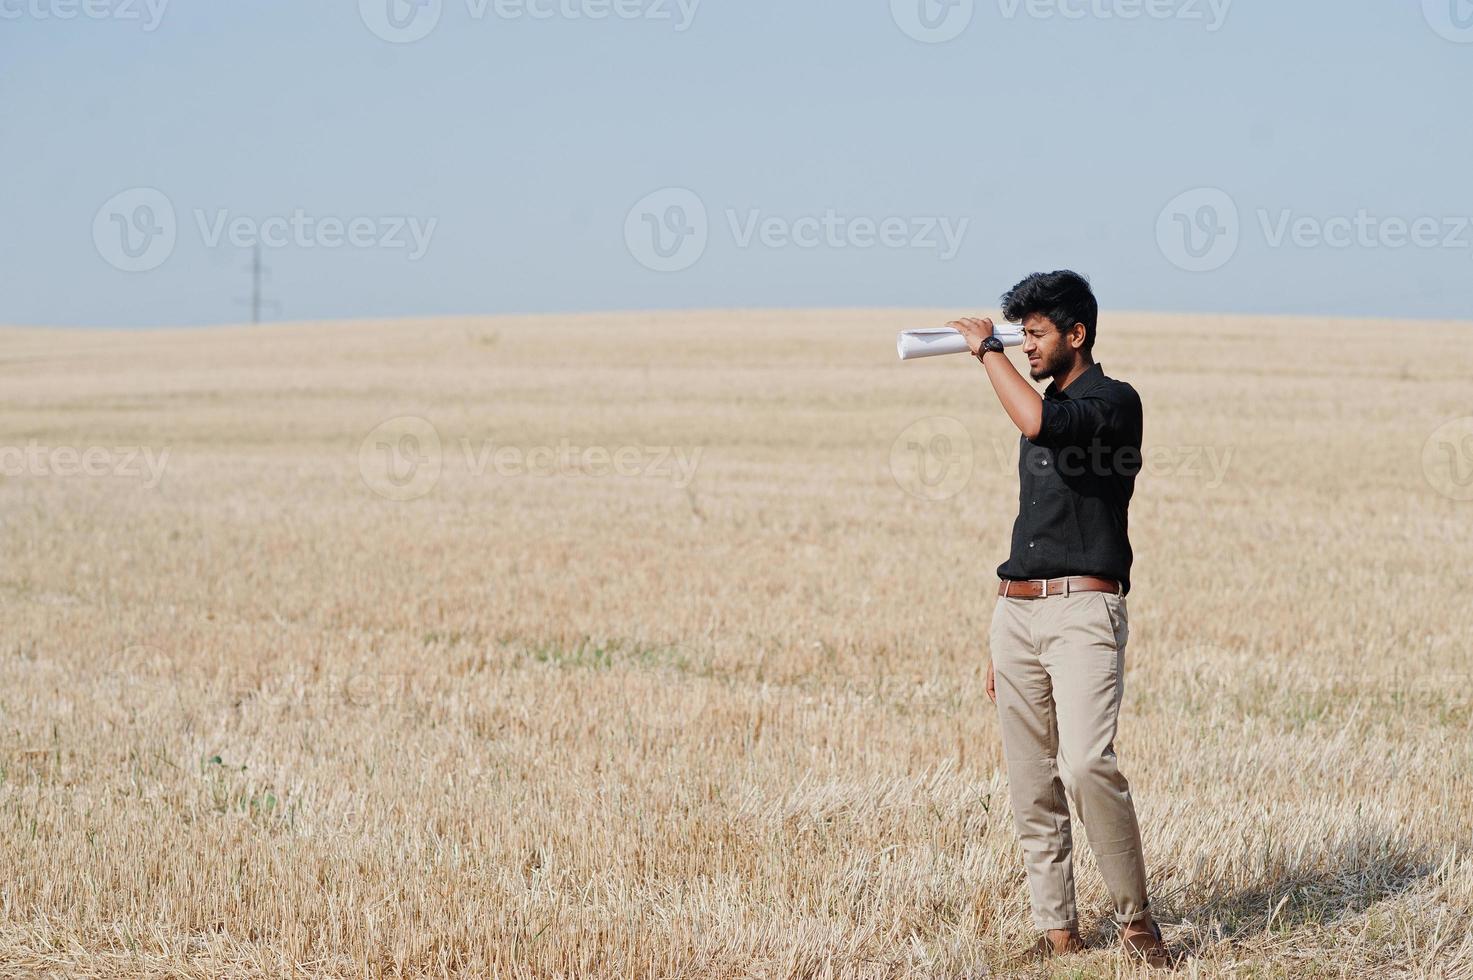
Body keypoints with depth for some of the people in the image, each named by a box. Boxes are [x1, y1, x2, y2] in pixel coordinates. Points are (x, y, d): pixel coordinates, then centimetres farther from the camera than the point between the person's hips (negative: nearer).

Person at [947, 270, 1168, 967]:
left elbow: (1040, 423, -26)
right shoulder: (1040, 409, 21)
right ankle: (1057, 932, 9)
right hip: (1016, 612, 8)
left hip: (1082, 609, -8)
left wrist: (986, 349, -11)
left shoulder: (1114, 402, -4)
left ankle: (1134, 915, -10)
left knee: (1086, 765, -23)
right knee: (1031, 788, 5)